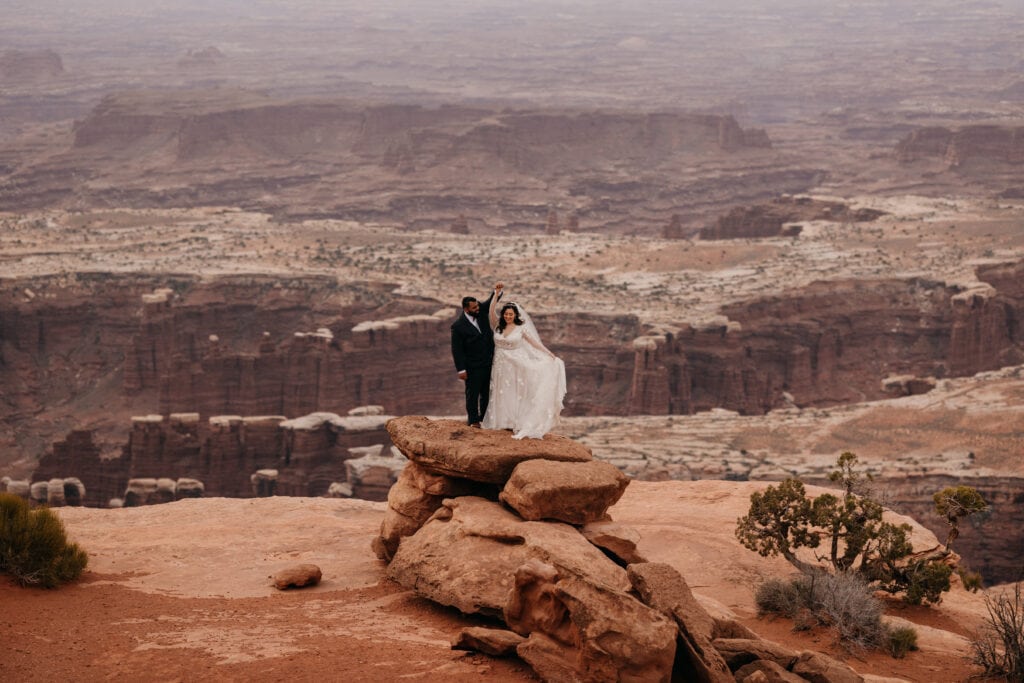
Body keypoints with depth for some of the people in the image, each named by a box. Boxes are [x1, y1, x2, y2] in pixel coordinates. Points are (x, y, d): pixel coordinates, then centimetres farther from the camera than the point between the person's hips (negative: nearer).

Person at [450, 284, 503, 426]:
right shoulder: (458, 326, -19)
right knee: (473, 393, 5)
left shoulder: (481, 310, -4)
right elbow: (456, 349, -15)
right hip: (473, 365, -6)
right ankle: (473, 420, 18)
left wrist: (497, 291, -28)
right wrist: (461, 370, -15)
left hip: (489, 362, 6)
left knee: (487, 392, 15)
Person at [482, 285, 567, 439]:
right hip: (500, 364, 3)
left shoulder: (521, 328, -5)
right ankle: (502, 421, 17)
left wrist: (550, 354, -12)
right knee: (501, 394, 8)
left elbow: (535, 343, -5)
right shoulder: (498, 326, 0)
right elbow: (491, 311, -12)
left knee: (515, 394, 1)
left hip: (515, 364, -3)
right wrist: (496, 294, -22)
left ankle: (516, 424, 2)